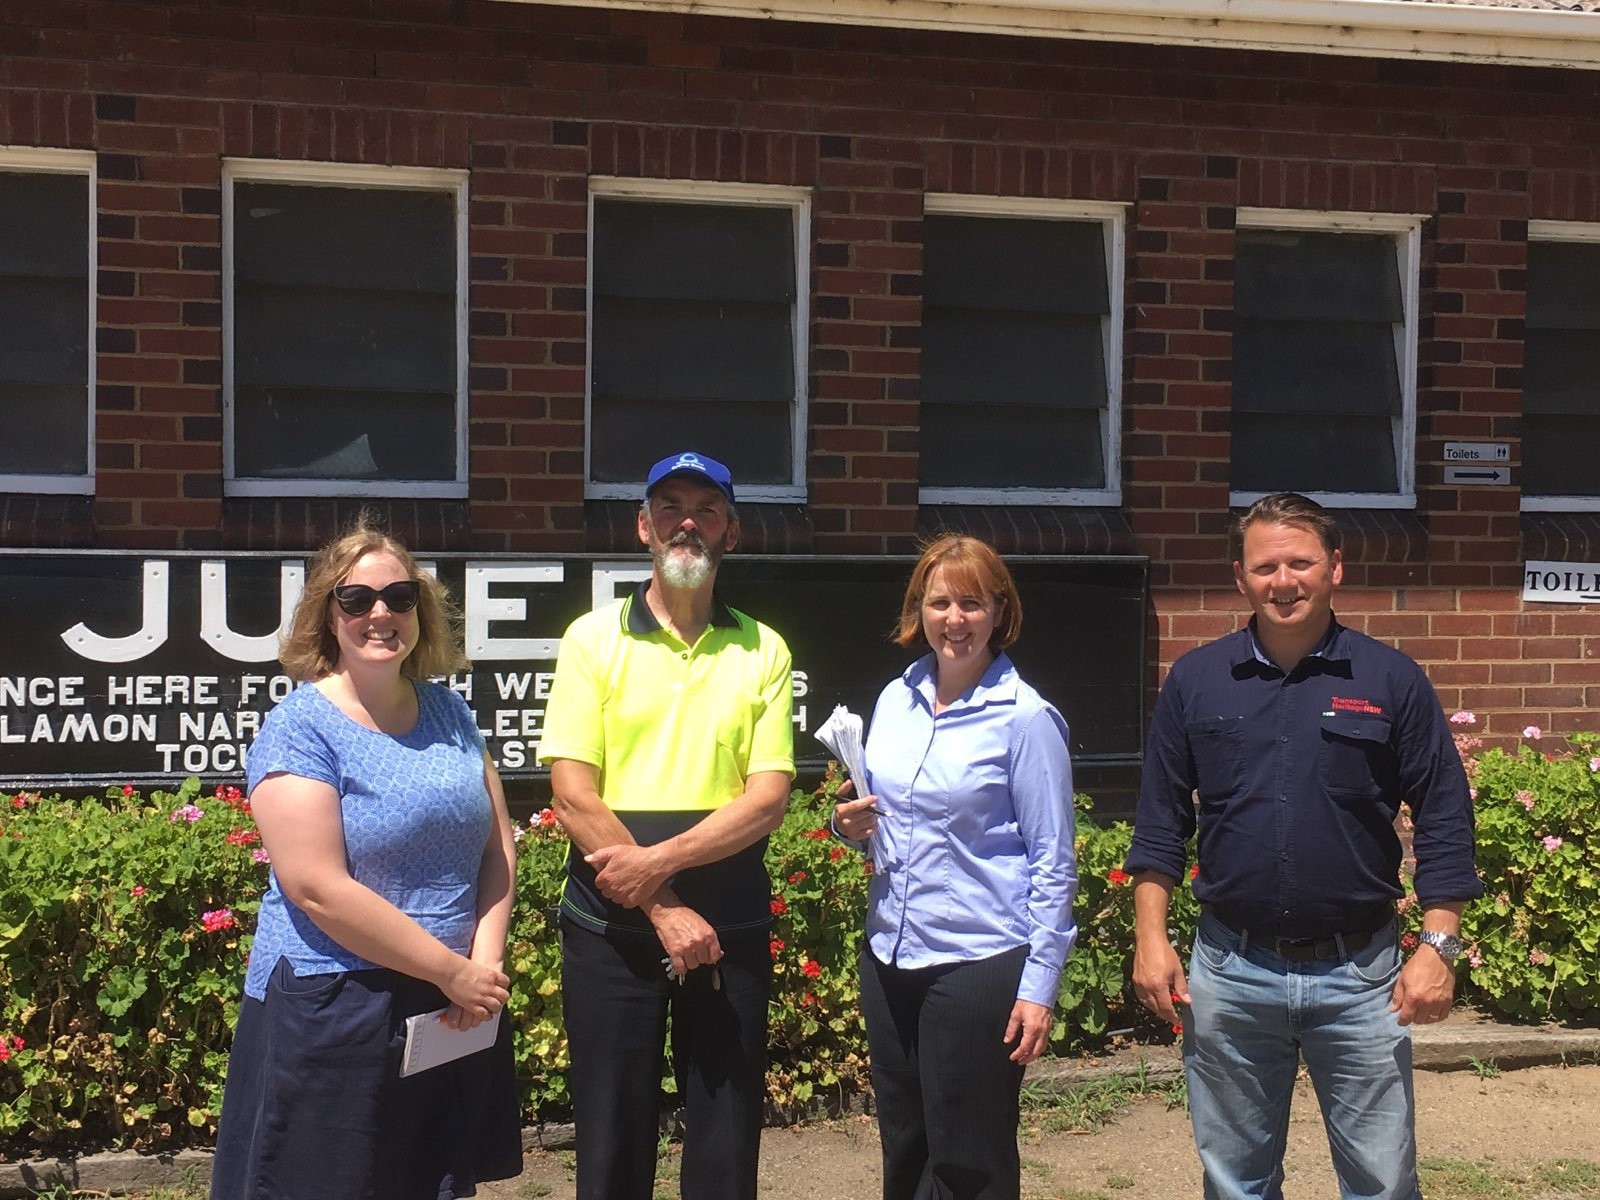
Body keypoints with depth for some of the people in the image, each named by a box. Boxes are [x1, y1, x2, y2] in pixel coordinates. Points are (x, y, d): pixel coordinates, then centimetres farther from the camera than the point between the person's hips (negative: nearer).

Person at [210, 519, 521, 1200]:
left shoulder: (447, 713, 9)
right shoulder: (299, 728, -11)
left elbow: (498, 846, 10)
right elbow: (318, 890, -18)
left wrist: (486, 957, -7)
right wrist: (452, 972, -15)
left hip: (456, 1014, 6)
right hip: (331, 1013, -6)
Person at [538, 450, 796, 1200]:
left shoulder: (763, 651, 4)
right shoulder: (592, 639, 0)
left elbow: (768, 798, -4)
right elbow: (574, 797, -7)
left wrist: (660, 862, -17)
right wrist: (667, 911, -13)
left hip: (730, 927, 1)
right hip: (611, 926, -1)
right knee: (612, 1138, 8)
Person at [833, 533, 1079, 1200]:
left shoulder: (1025, 718, -10)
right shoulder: (896, 700, 7)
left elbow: (1052, 864, -10)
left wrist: (1039, 986, -14)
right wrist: (852, 824, -2)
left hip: (980, 963, -6)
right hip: (890, 954, 6)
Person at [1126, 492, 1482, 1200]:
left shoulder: (1391, 681, -2)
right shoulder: (1195, 681, 3)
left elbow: (1443, 822, 0)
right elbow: (1160, 822, 6)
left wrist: (1439, 945, -7)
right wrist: (1150, 939, 0)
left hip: (1359, 974, -1)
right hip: (1229, 973, 2)